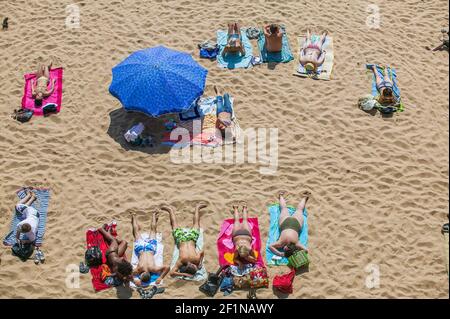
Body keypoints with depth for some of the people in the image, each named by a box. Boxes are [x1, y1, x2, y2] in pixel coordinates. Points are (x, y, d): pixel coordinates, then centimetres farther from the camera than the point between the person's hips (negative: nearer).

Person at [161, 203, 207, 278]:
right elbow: (172, 273, -42)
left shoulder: (196, 258, -35)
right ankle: (171, 209, 51)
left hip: (191, 236, 1)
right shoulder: (181, 260, -38)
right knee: (174, 223, 28)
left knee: (196, 223, 30)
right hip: (181, 237, -1)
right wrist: (184, 274, -47)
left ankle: (197, 207, 53)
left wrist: (200, 263, -23)